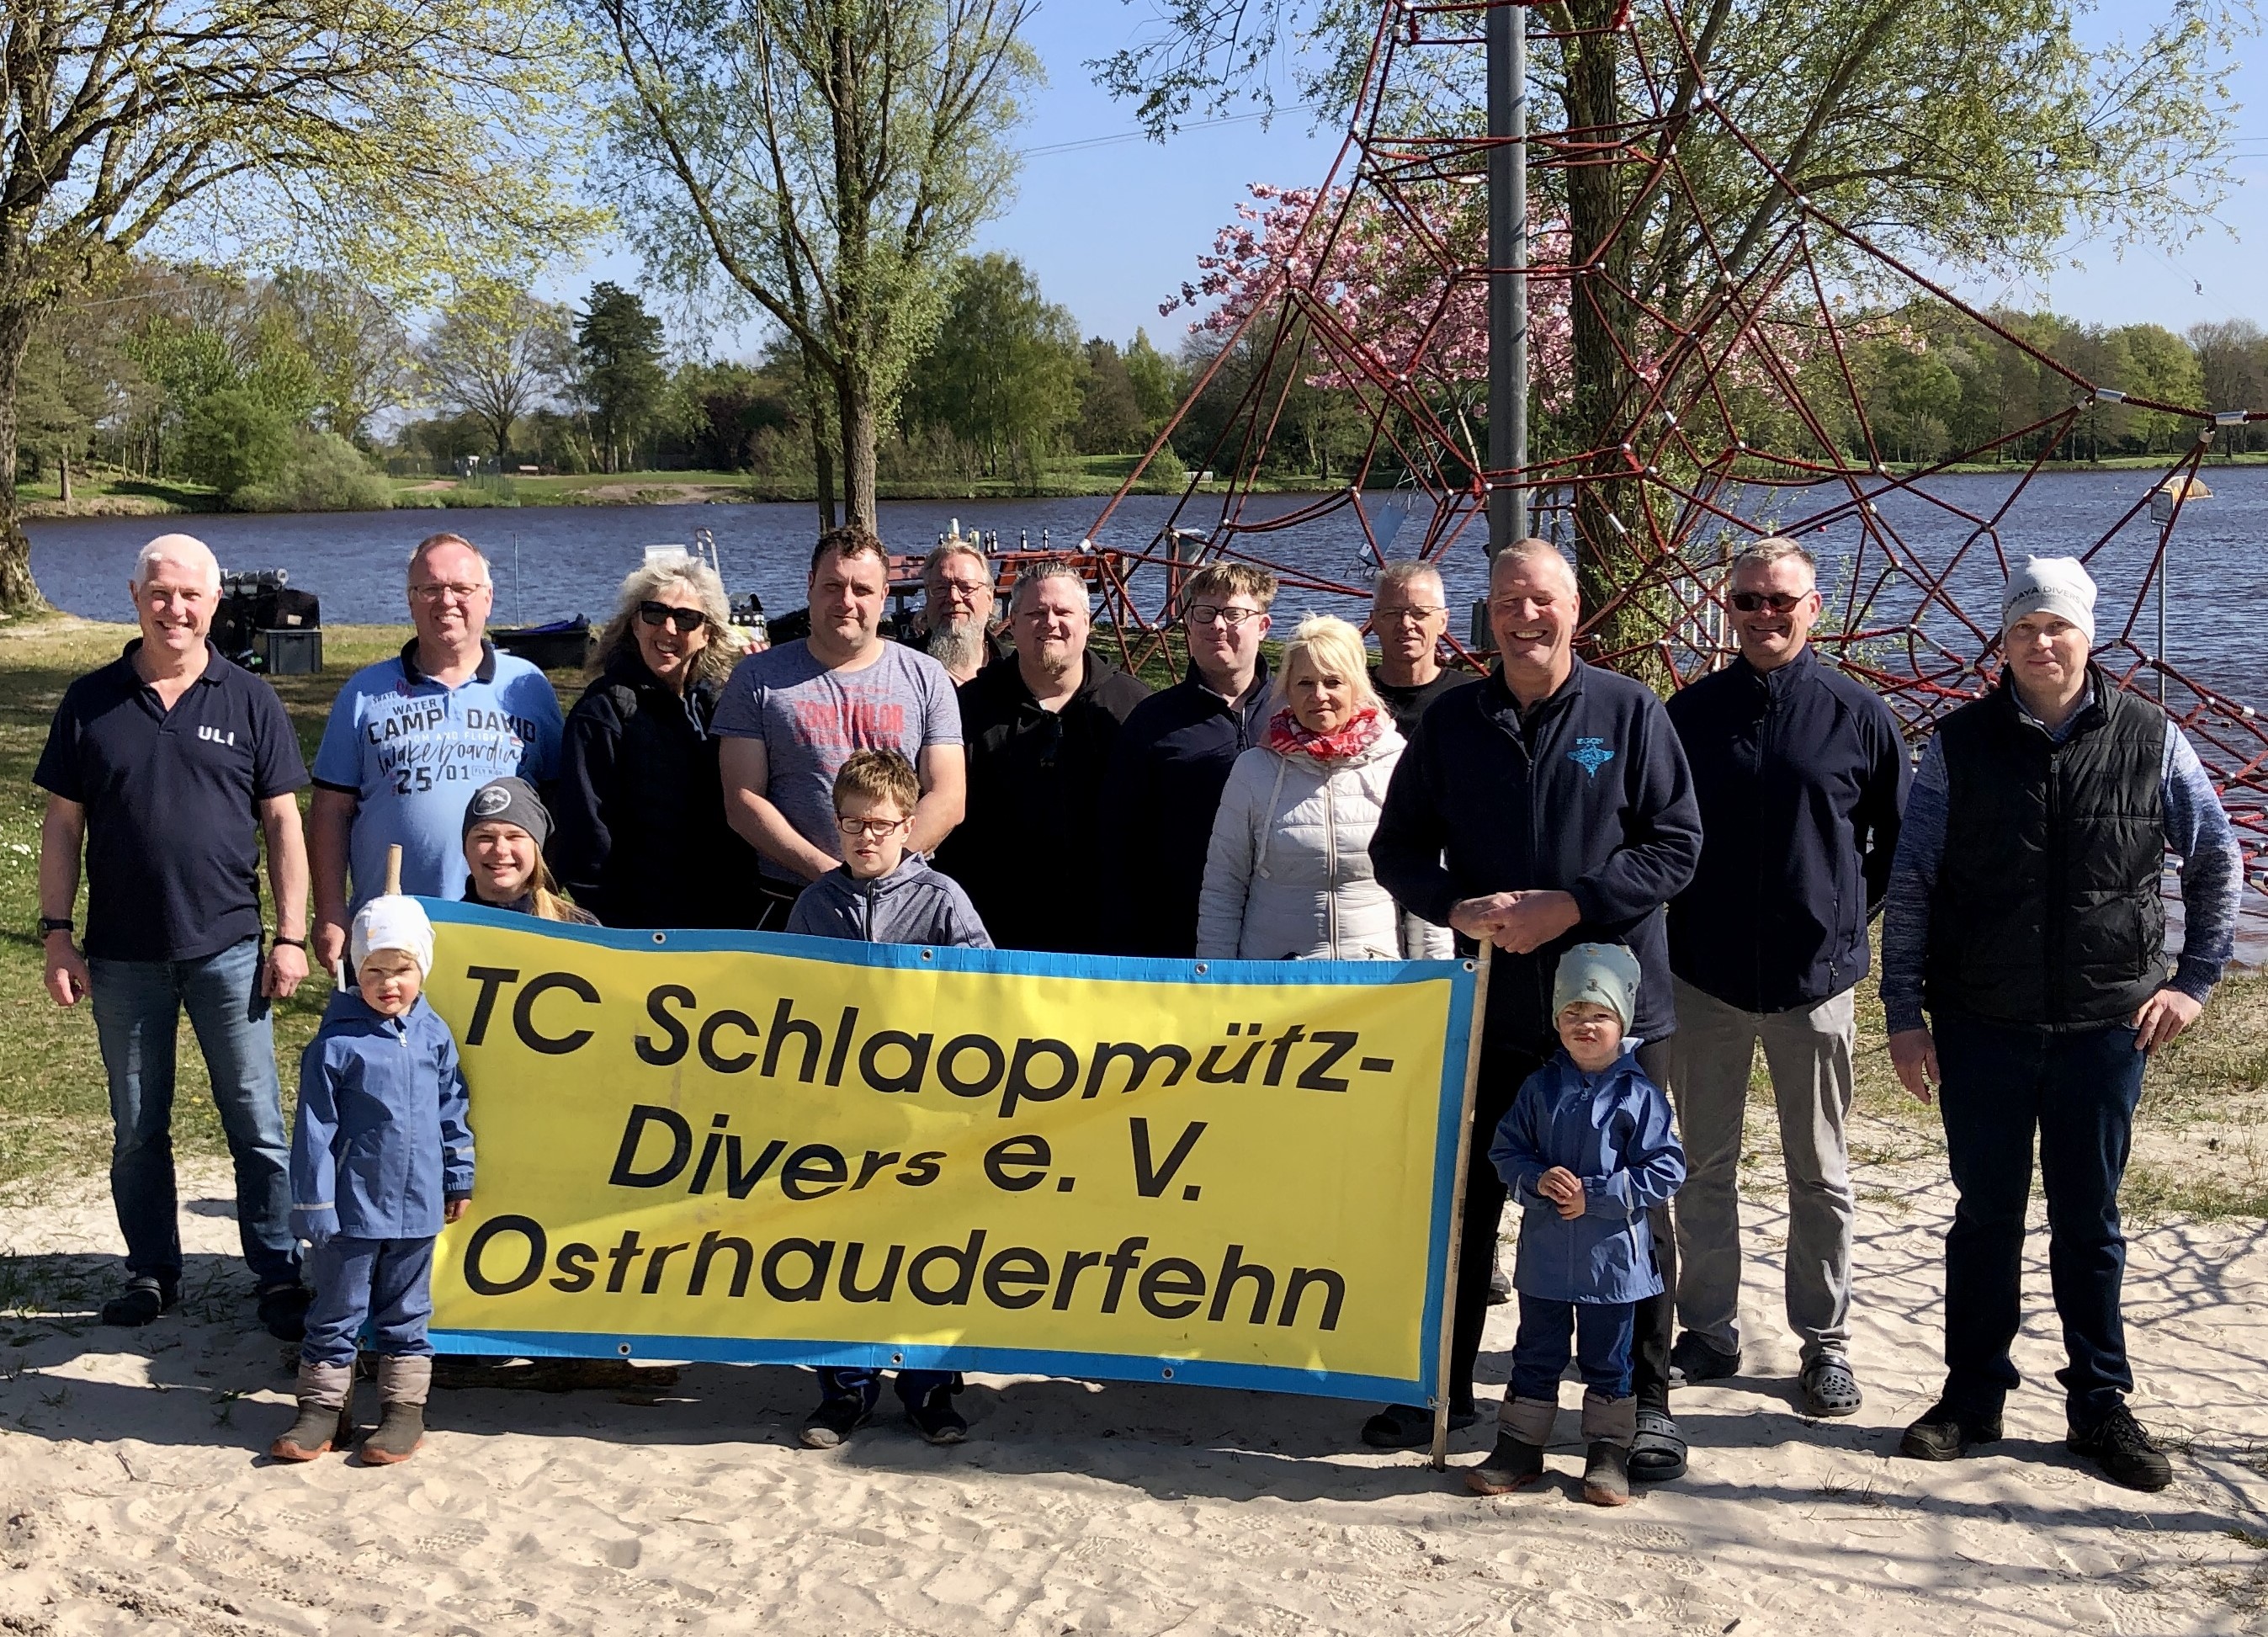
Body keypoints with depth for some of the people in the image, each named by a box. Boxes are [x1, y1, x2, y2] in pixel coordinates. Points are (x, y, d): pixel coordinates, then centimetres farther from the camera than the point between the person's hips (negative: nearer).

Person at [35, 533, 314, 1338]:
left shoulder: (250, 702, 1)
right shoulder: (90, 702, 3)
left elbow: (282, 823, 2)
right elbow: (63, 825, 5)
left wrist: (291, 936, -3)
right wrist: (56, 934, 0)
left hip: (228, 948, -1)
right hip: (124, 955, 1)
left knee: (256, 1122, 2)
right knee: (137, 1128, 12)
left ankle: (278, 1274, 12)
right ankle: (151, 1270, 25)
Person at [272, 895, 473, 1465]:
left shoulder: (434, 1035, 1)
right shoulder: (335, 1043, -12)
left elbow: (453, 1111, 12)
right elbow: (315, 1130, -10)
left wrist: (459, 1179, 14)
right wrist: (313, 1204, -10)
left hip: (417, 1206, 3)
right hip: (353, 1208, -3)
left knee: (406, 1314, 14)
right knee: (336, 1313, 9)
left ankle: (404, 1408, 22)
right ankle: (323, 1407, 19)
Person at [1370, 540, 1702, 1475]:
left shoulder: (1628, 712, -3)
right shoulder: (1452, 722, 5)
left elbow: (1675, 845, -6)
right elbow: (1397, 847, 8)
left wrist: (1571, 905, -17)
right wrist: (1457, 908, -11)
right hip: (1488, 1005, 3)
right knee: (1464, 1201, 12)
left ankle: (1644, 1400, 18)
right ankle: (1444, 1386, 26)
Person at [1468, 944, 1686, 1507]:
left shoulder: (1639, 1095, -9)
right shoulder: (1540, 1088, 1)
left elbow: (1665, 1173, -11)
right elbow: (1505, 1150, 5)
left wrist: (1595, 1195, -17)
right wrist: (1536, 1181, -15)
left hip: (1613, 1257, -3)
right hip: (1544, 1251, 3)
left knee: (1608, 1361, 10)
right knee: (1536, 1356, 13)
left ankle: (1609, 1455, 23)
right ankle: (1519, 1447, 24)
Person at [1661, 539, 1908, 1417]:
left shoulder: (1857, 714, -4)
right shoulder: (1691, 711, 1)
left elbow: (1898, 840, 7)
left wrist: (1849, 918, 5)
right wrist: (1682, 919, 5)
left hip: (1815, 980, -2)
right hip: (1705, 976, 2)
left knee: (1820, 1175, 8)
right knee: (1705, 1164, 10)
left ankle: (1824, 1342, 19)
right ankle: (1708, 1328, 22)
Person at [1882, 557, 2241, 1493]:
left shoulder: (2150, 741, 0)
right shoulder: (1960, 746, -2)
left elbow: (2218, 861, 11)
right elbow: (1909, 886, 1)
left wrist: (2196, 980, 7)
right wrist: (1904, 1014, -2)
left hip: (2107, 1025, 0)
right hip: (1982, 1026, 0)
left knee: (2089, 1221, 8)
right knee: (1986, 1216, 9)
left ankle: (2100, 1405, 20)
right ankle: (1972, 1397, 21)